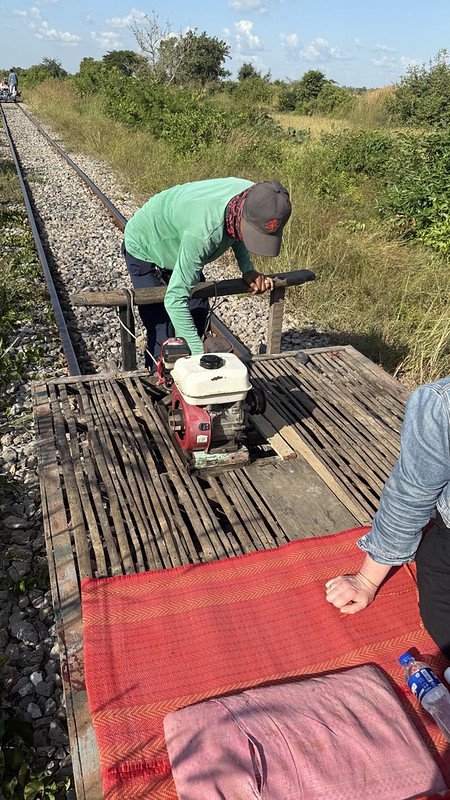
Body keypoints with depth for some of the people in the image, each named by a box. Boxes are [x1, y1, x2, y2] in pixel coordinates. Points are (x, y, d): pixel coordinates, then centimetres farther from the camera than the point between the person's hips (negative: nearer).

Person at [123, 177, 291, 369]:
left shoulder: (253, 196, -25)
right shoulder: (203, 232, -47)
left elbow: (234, 234, 1)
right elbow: (174, 299, -44)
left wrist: (248, 269, -14)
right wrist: (199, 354, -46)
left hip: (179, 246, 7)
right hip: (144, 251, -7)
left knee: (198, 316, 9)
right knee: (162, 334, -11)